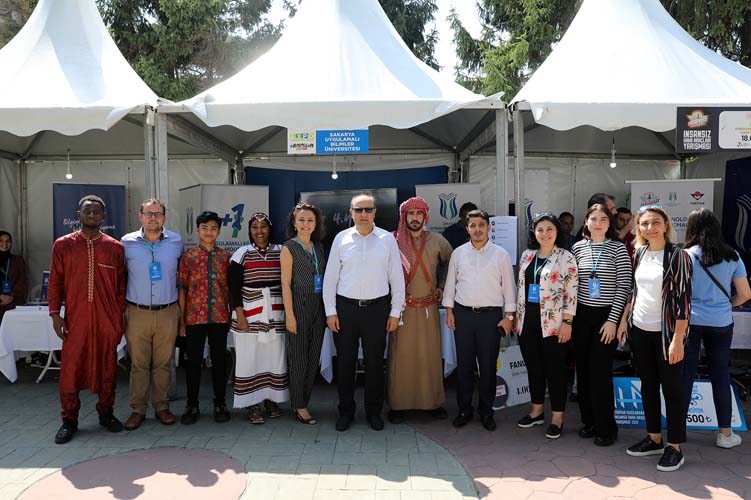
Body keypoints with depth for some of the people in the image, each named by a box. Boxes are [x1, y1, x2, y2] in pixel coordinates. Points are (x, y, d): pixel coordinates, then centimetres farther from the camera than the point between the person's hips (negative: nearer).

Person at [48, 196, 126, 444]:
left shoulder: (115, 247, 5)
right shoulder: (63, 245, 5)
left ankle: (106, 413, 24)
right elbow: (55, 282, 5)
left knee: (107, 367, 8)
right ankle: (69, 420, 17)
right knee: (70, 369, 3)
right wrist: (55, 314, -2)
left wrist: (120, 318, 3)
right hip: (75, 318, 0)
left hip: (107, 320, 1)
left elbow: (121, 285, 7)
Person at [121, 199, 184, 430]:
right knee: (138, 364, 6)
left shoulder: (176, 241, 3)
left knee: (163, 363, 9)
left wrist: (181, 308, 13)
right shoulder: (127, 242, 0)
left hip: (168, 313, 1)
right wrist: (121, 309, 6)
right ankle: (138, 409, 18)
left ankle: (161, 406, 22)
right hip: (137, 313, -1)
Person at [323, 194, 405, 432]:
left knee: (375, 362, 9)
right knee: (345, 361, 7)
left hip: (377, 307, 0)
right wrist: (330, 311, 0)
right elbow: (330, 276, 4)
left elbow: (397, 277, 4)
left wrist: (395, 312, 1)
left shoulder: (387, 239, 1)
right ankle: (345, 411, 23)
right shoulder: (341, 238, 2)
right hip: (345, 307, 1)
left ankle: (374, 411, 25)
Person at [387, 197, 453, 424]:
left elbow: (451, 262, 21)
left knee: (431, 354, 7)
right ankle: (397, 404, 12)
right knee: (400, 355, 1)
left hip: (429, 308, 3)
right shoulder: (393, 241, -4)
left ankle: (433, 401, 21)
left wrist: (442, 287, 14)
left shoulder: (437, 241, 5)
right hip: (402, 308, -2)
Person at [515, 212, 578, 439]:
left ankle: (557, 418, 17)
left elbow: (571, 292, -8)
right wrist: (516, 316, 13)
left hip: (552, 324, -5)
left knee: (555, 370, 4)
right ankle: (536, 411, 29)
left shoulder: (566, 257, -6)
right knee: (533, 368, 14)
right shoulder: (527, 255, 10)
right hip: (527, 322, 5)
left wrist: (567, 322, -13)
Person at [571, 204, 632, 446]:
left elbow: (624, 286, -7)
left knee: (600, 371, -3)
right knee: (583, 368, 9)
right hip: (582, 315, 4)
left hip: (607, 317, -4)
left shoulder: (617, 248, -5)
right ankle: (589, 420, 25)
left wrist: (613, 319, -11)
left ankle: (606, 427, 13)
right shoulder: (578, 247, 5)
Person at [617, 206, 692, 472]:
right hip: (639, 330, 6)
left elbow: (683, 299, -14)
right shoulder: (639, 253, 7)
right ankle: (654, 438, 28)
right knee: (648, 385, 14)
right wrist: (624, 320, 10)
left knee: (671, 388, 3)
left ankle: (675, 447, 16)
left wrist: (678, 339, -18)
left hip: (665, 332, -6)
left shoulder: (677, 256, -11)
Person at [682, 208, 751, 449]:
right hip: (721, 323, 2)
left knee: (686, 374, 7)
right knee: (720, 375, 11)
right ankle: (725, 433, 19)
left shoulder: (686, 255, -8)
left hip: (690, 320, -2)